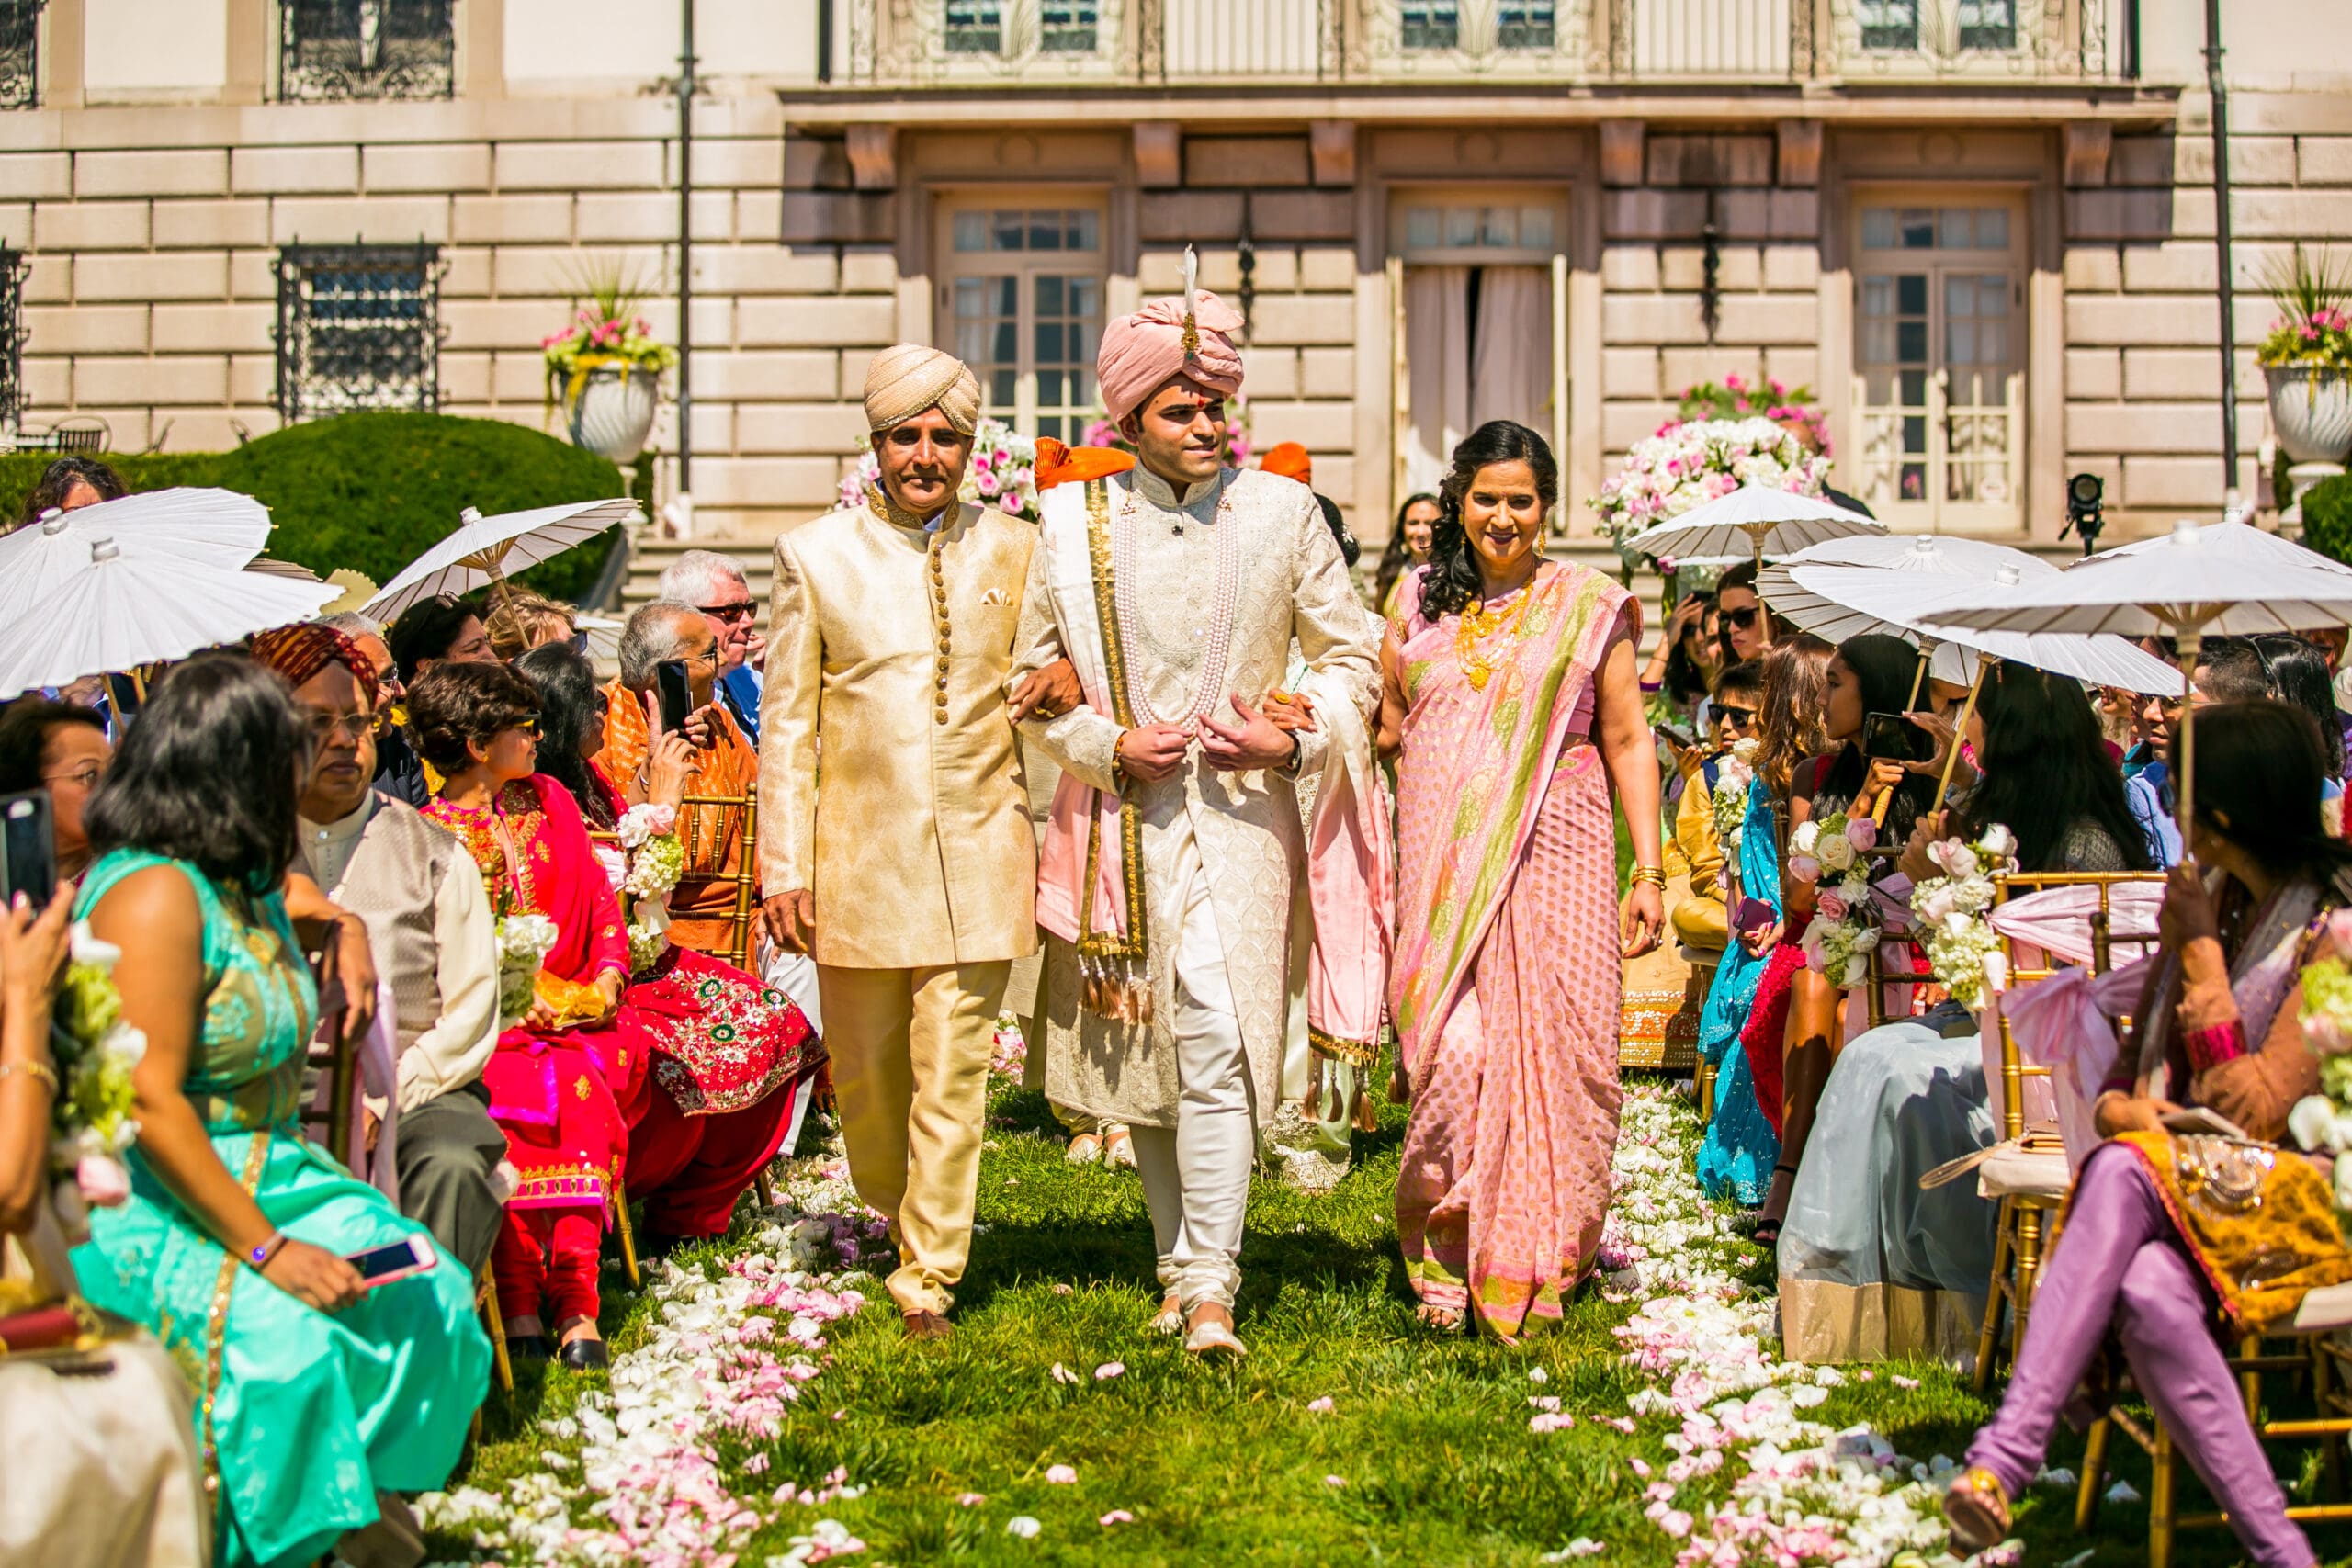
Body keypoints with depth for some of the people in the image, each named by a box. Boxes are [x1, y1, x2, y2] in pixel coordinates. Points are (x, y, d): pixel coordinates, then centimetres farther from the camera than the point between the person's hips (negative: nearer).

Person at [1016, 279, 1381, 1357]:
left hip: (1238, 818, -2)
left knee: (1217, 1051, -13)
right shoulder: (1072, 521, 3)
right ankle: (1178, 1261, 25)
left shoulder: (1282, 512, 2)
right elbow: (1031, 679, 10)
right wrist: (1108, 746, -7)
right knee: (1139, 1056, 10)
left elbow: (1351, 654, 10)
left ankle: (1209, 1289, -9)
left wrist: (1298, 739, -7)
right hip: (1118, 821, 2)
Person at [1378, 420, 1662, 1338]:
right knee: (1454, 1052, -12)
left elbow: (1627, 743, 8)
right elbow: (1383, 721, 23)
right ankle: (1445, 1256, 4)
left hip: (1554, 859, 0)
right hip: (1443, 866, 1)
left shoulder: (1590, 608, 7)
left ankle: (1532, 1264, 11)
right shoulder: (1420, 601, 12)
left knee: (1553, 1054, -3)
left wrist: (1649, 870, 3)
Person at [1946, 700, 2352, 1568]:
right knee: (2148, 1293, -32)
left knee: (2125, 1174, -37)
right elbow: (2135, 1065, 18)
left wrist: (2201, 951, -8)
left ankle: (2005, 1459, -45)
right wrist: (2120, 1109, -8)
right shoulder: (2210, 896, 16)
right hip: (2189, 1181, 6)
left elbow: (2253, 1107, -13)